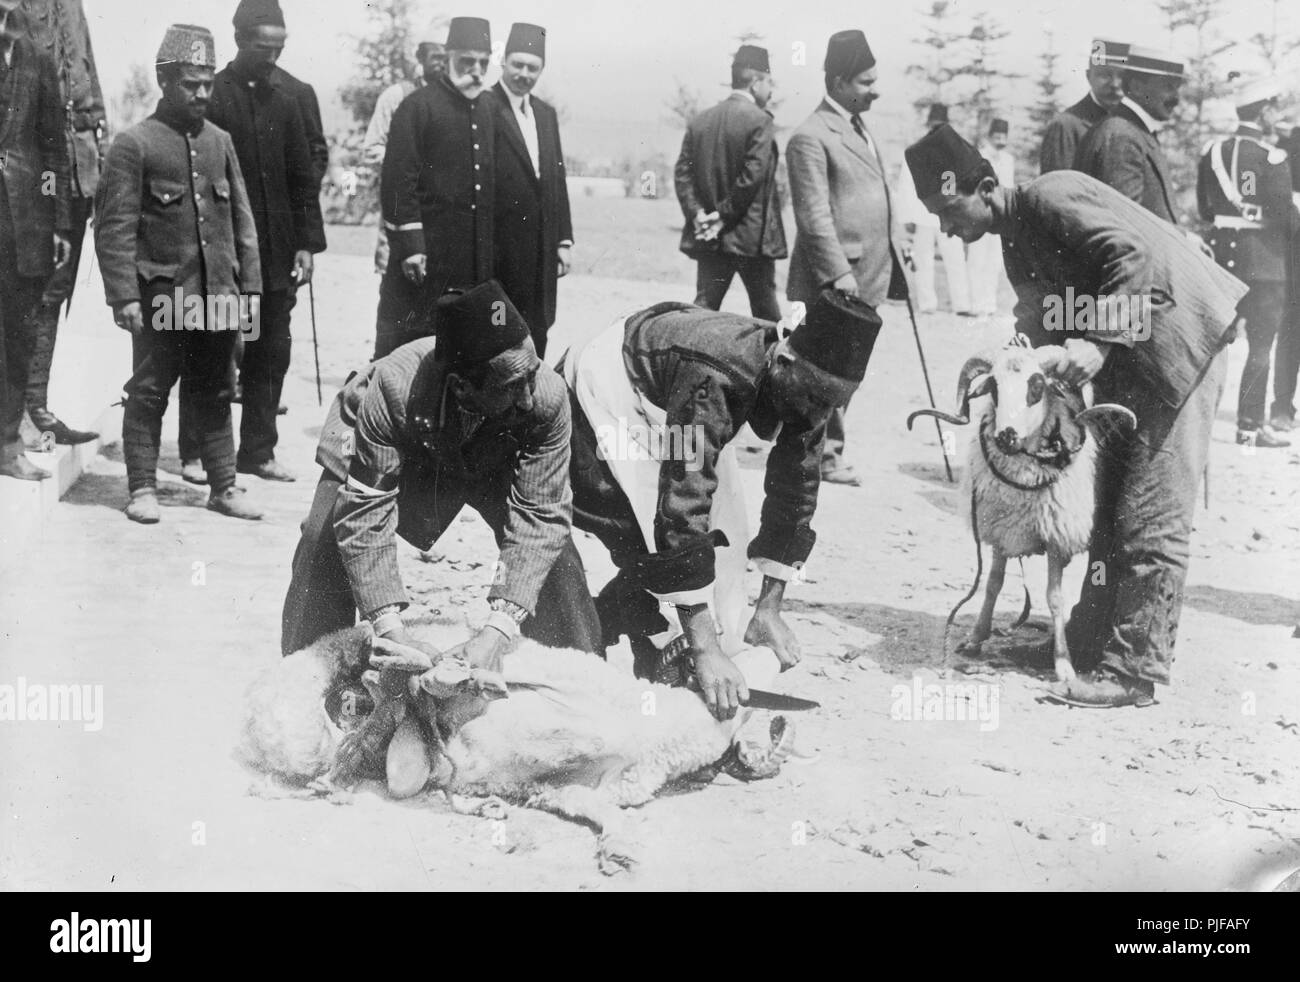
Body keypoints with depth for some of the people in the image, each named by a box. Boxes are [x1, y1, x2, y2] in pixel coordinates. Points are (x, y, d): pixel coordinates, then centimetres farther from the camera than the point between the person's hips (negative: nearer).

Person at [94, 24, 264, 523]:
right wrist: (124, 295, -14)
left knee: (214, 392, 11)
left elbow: (242, 219, 13)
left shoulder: (219, 141, 10)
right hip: (162, 294, -4)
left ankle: (223, 485, 18)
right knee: (149, 392, 1)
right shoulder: (133, 145, -5)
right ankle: (143, 488, 10)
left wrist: (250, 288, 9)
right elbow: (114, 227, -8)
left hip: (218, 294, 5)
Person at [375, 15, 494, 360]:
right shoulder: (418, 107, -6)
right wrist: (409, 246, -17)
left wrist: (489, 249, 13)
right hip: (424, 259, -6)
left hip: (476, 263, 6)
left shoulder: (488, 111, 14)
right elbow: (398, 182, -12)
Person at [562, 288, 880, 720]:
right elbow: (682, 509, -45)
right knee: (655, 545, -22)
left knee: (721, 533, -1)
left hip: (668, 406, 8)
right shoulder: (719, 380, -42)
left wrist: (769, 608, -9)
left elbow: (796, 491, -8)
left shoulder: (805, 382, -19)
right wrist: (703, 648, -44)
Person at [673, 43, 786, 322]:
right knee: (766, 311, 7)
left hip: (708, 237, 5)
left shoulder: (699, 121, 9)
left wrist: (697, 215, -2)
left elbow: (682, 173, 4)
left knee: (704, 307, 6)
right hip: (751, 237, -5)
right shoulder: (760, 121, -10)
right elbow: (752, 176, -17)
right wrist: (725, 215, -10)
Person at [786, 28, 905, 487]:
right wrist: (839, 273, -22)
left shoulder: (858, 128, 18)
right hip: (835, 278, -9)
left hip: (866, 276, 9)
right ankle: (825, 455, 7)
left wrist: (890, 264, 18)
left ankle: (820, 447, 22)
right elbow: (814, 215, -18)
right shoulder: (811, 137, -12)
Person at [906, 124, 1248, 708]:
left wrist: (1097, 343, -30)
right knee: (1107, 509, 12)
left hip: (1176, 340, -10)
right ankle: (1093, 644, 21)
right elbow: (1045, 324, 9)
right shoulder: (1015, 244, 13)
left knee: (1152, 518, -8)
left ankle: (1133, 672, -5)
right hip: (1122, 361, 10)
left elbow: (1136, 256, -25)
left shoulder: (1052, 197, -15)